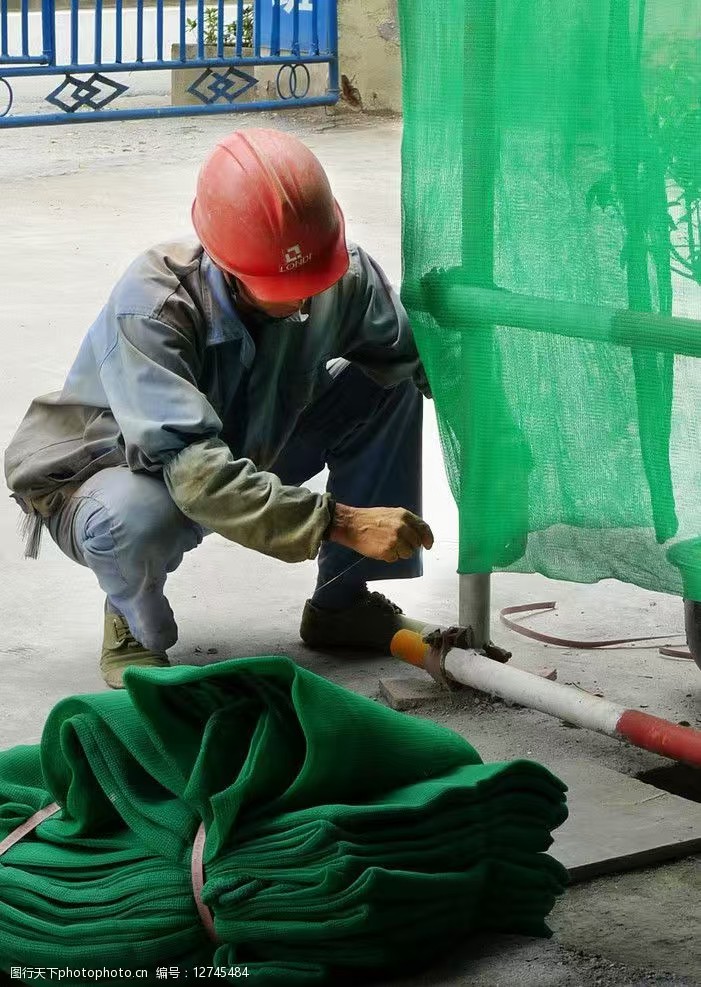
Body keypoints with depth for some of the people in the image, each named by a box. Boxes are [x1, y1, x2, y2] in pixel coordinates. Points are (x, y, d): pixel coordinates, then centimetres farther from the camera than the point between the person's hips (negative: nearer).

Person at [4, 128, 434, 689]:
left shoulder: (344, 278, -20)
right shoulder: (150, 310, -37)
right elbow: (193, 472, -45)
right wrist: (340, 522, -50)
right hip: (108, 475, -6)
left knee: (389, 387, -10)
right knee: (137, 515, -43)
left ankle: (342, 604, 4)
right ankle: (135, 631, -6)